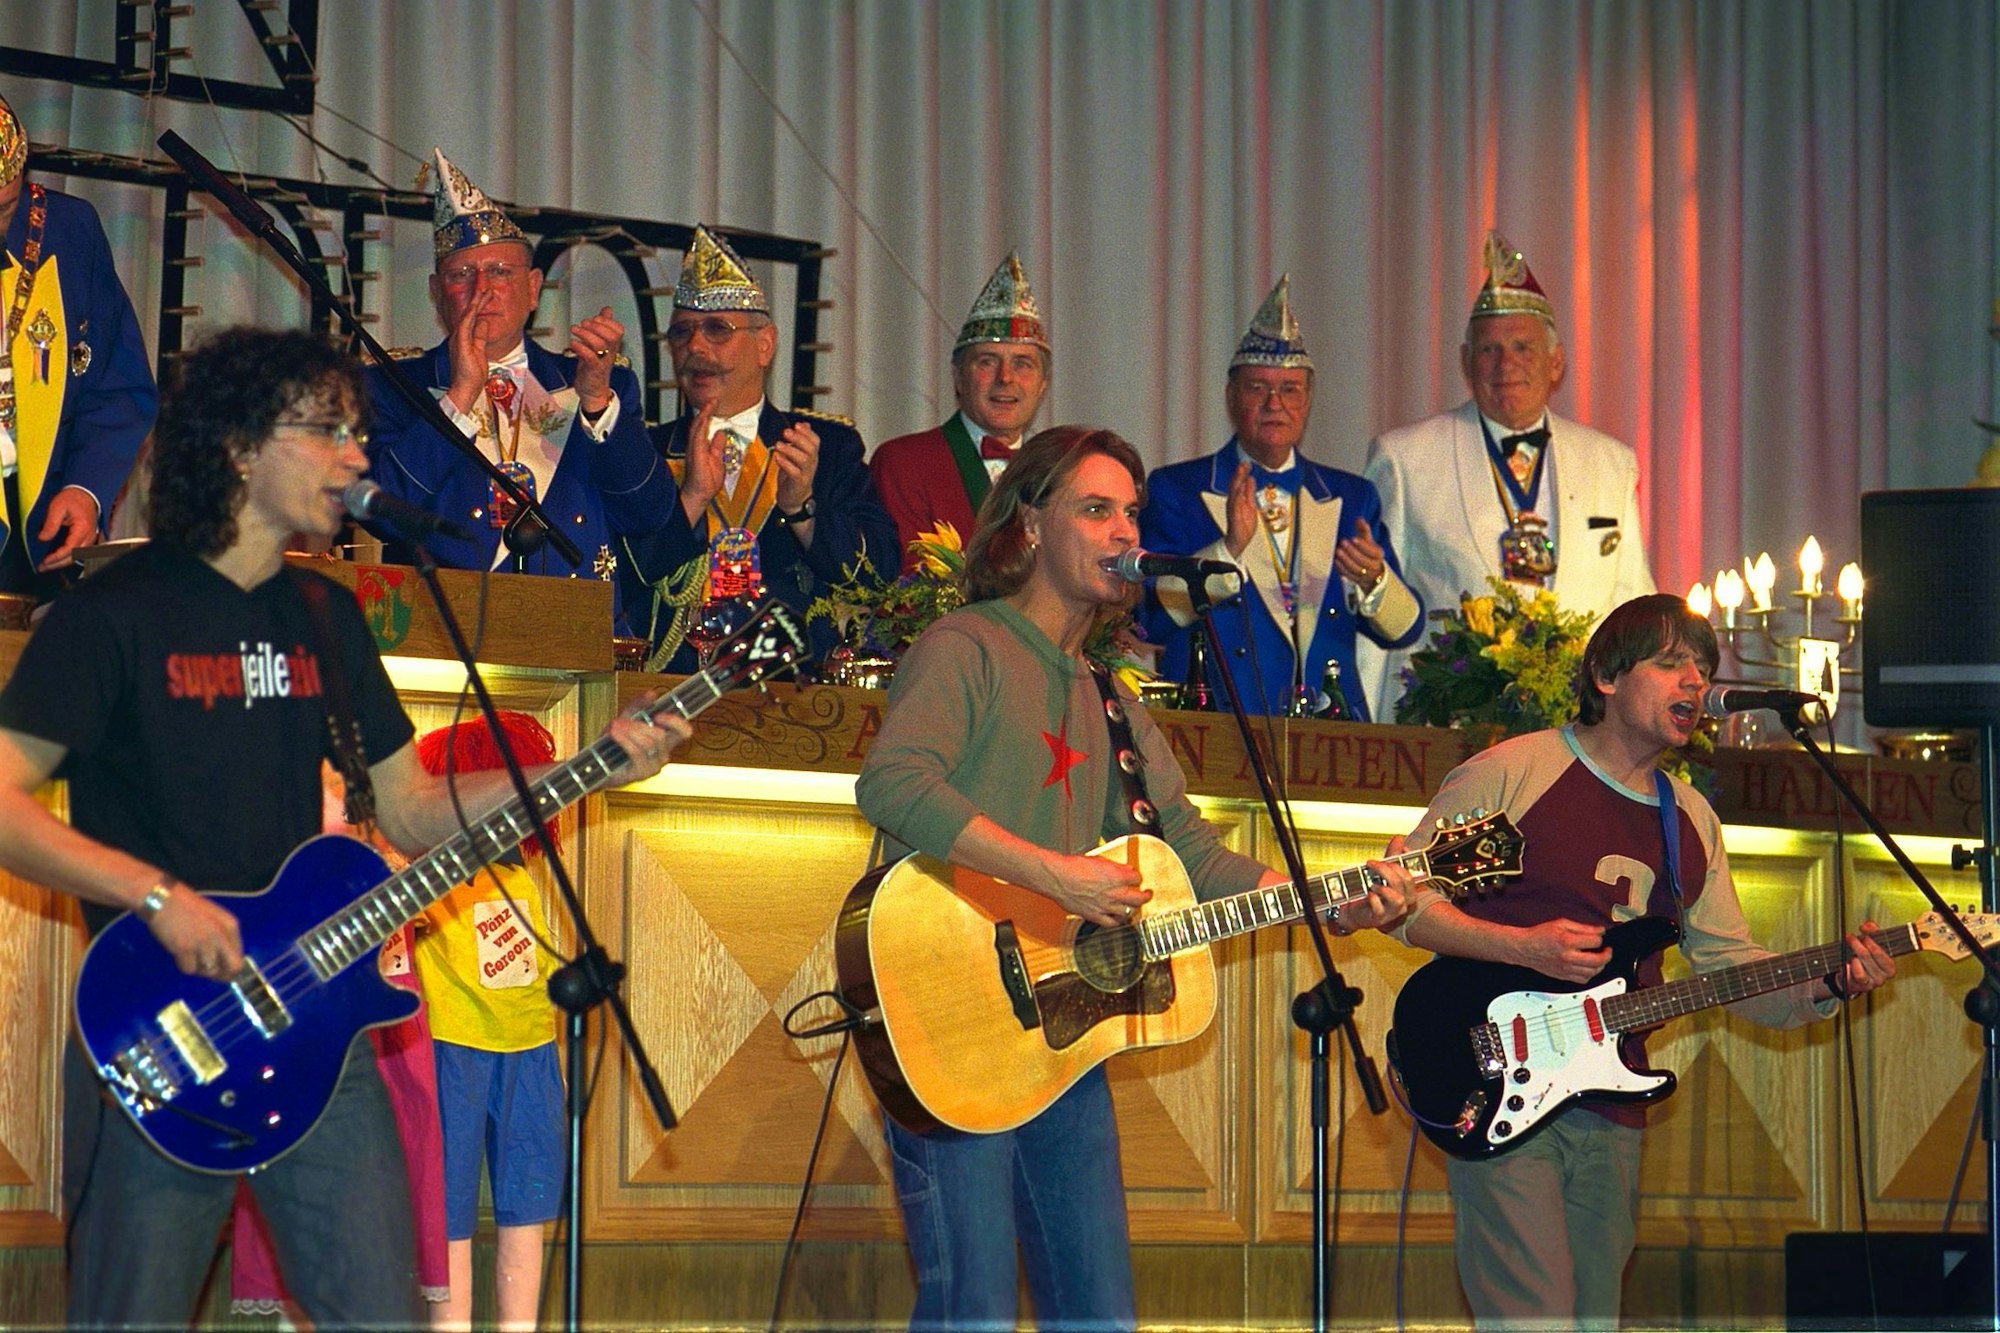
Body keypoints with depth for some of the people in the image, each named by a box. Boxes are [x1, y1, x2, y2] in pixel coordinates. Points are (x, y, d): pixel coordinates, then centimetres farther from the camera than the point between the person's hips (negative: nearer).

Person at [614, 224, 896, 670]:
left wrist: (801, 507, -10)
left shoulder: (831, 444, 14)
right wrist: (692, 498, -8)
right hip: (672, 682, 0)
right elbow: (620, 579, 1)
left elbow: (880, 570, 3)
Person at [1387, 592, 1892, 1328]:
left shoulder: (1691, 821, 17)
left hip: (1608, 1115, 7)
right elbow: (1402, 900, -4)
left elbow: (1732, 969, 16)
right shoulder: (1511, 773, -3)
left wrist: (1826, 984, -4)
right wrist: (1523, 948, -17)